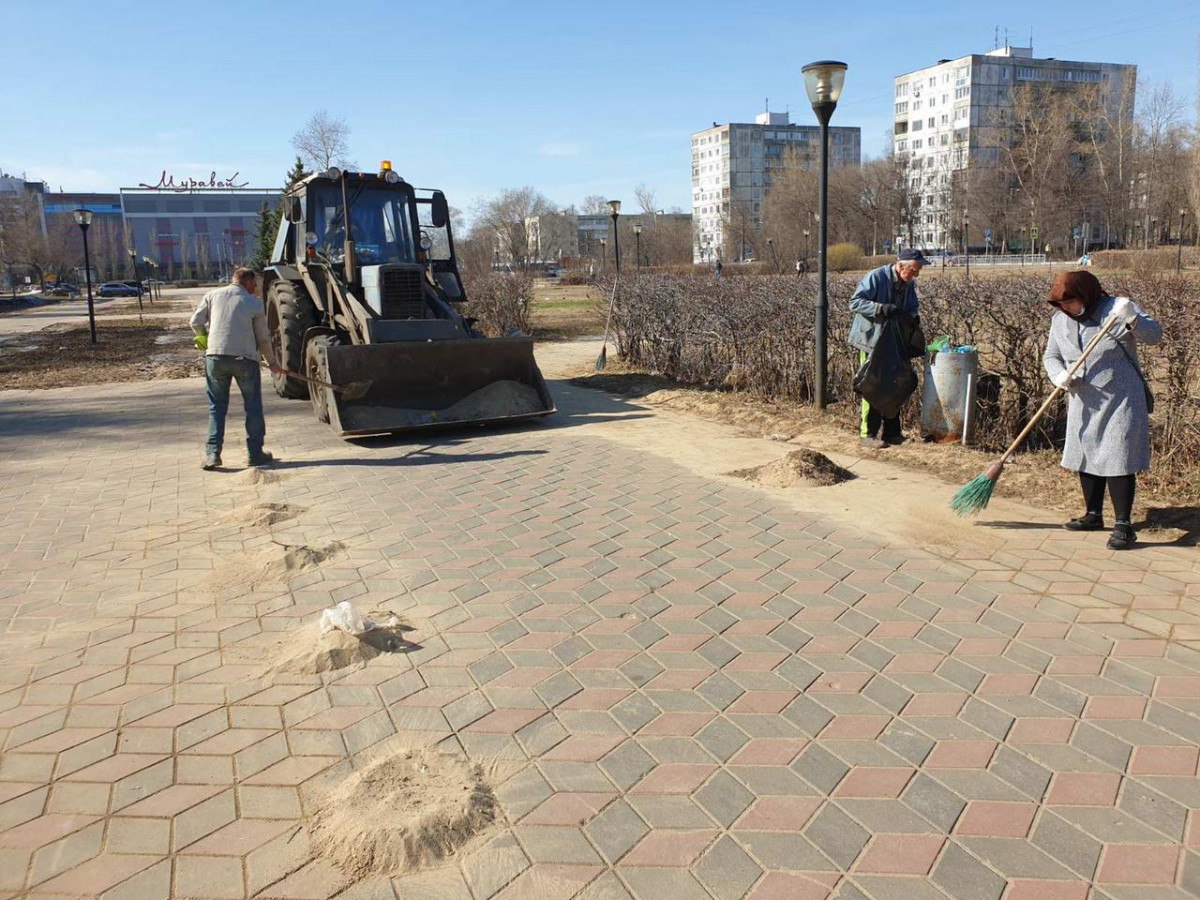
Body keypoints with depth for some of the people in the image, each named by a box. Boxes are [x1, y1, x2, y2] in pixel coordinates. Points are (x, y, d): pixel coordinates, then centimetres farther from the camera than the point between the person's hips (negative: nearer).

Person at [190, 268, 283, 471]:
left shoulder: (212, 295, 7)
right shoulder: (254, 303, 3)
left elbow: (196, 322, 5)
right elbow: (263, 338, 7)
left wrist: (205, 340, 26)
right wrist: (272, 362, 19)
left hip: (215, 356, 2)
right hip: (245, 358, -2)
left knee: (216, 406, 11)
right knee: (253, 406, 10)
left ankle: (212, 453, 6)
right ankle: (255, 453, 13)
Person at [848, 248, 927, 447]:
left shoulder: (908, 284, 5)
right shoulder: (875, 277, -18)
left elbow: (913, 306, 18)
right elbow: (855, 302, -22)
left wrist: (914, 316, -6)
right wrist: (882, 308, -33)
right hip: (871, 340, -7)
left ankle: (891, 432, 20)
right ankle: (868, 434, 2)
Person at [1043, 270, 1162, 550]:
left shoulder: (1115, 309, -11)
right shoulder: (1060, 320, 3)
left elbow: (1154, 335, -17)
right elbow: (1051, 356, 9)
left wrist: (1133, 319, -38)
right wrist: (1059, 376, -13)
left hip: (1120, 401, -5)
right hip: (1084, 404, 6)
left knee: (1118, 461, -7)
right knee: (1086, 458, 13)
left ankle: (1124, 525, 0)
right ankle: (1093, 515, 27)